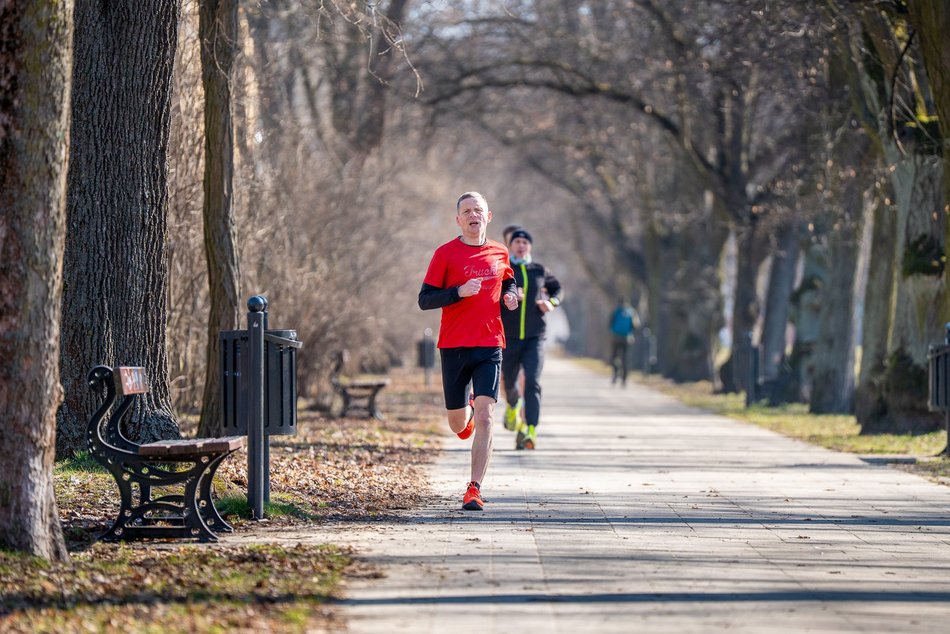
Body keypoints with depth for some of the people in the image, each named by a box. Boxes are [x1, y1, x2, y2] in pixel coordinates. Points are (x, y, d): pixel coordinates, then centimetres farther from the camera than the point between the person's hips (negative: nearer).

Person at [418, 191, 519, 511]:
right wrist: (459, 292, -19)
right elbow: (424, 299, -4)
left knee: (484, 419, -14)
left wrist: (509, 295, 7)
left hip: (490, 345, 1)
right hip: (454, 346, -1)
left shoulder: (500, 253, 9)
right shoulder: (445, 254, -2)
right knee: (458, 424, 8)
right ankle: (467, 411, 47)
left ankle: (474, 489, -11)